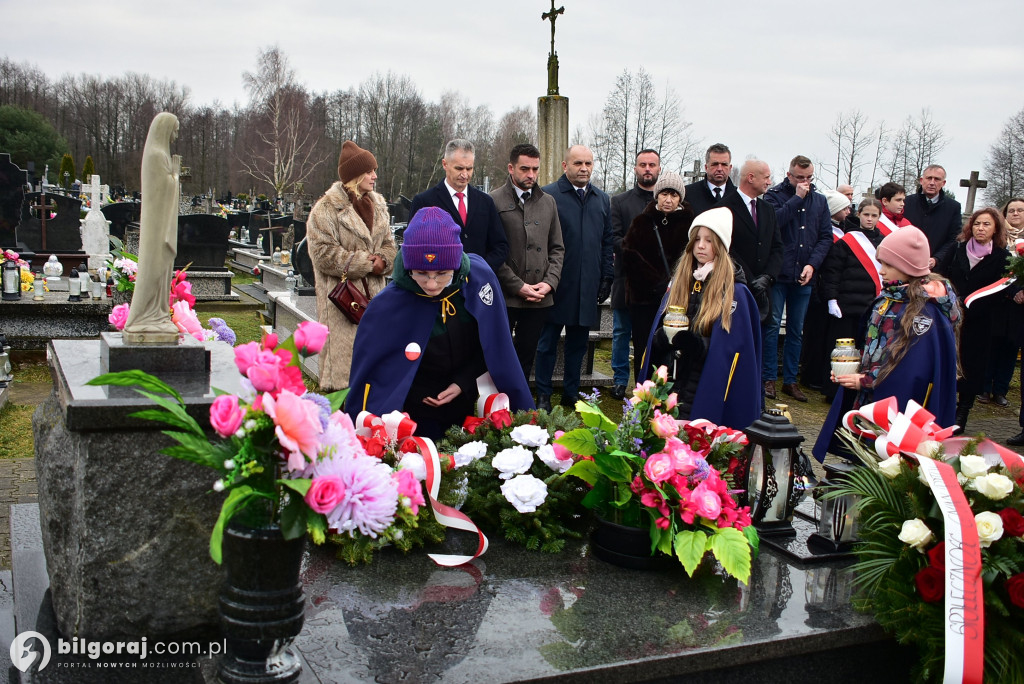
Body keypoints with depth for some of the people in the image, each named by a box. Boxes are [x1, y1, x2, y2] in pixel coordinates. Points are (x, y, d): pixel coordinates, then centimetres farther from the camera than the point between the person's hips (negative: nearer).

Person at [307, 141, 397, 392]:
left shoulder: (378, 205, 15)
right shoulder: (327, 208, -8)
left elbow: (388, 243, 20)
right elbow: (323, 252, -14)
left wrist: (382, 261, -3)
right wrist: (364, 263, -13)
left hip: (372, 291, 7)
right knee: (343, 348, -6)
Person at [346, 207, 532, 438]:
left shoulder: (479, 278, -18)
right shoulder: (387, 306, -24)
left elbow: (492, 343, -3)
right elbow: (369, 374, -12)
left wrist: (463, 383, -10)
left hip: (465, 402, 3)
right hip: (416, 414, -3)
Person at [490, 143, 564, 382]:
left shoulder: (548, 202, 13)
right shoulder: (494, 201, -3)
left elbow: (557, 248, 15)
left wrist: (550, 282, -1)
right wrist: (518, 286, -11)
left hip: (539, 298, 4)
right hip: (504, 297, -4)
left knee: (526, 355, 11)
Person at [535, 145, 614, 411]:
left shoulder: (602, 200, 12)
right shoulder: (548, 195, -4)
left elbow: (607, 242, 16)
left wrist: (606, 278, 9)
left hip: (588, 288, 5)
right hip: (557, 286, -4)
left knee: (578, 342, 12)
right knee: (548, 342, 5)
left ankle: (571, 393, 24)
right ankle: (543, 396, 15)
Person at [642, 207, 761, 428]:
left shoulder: (734, 292, -4)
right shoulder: (679, 283, 10)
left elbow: (730, 349, -10)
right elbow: (656, 339, 10)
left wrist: (692, 341, -25)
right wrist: (665, 336, -13)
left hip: (706, 392, -4)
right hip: (668, 385, 5)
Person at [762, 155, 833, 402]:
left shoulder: (819, 201, 11)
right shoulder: (775, 195, -1)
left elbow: (826, 237, 8)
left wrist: (813, 263, -5)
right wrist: (797, 198, -14)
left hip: (804, 277, 4)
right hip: (778, 273, -4)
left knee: (797, 330, 9)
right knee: (772, 325, -2)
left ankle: (790, 379, 16)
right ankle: (769, 378, 6)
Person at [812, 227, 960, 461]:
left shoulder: (925, 313, -17)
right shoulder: (887, 298, 9)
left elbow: (915, 374, -20)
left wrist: (865, 381, -16)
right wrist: (850, 372, 1)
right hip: (867, 407, 8)